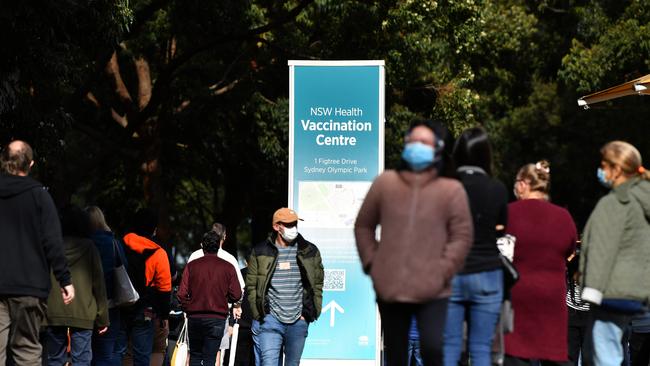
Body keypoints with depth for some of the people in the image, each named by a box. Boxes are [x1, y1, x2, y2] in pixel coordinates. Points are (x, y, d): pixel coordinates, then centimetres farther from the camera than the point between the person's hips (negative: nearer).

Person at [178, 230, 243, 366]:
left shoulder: (191, 265, -1)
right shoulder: (228, 267, -2)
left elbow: (182, 294, -5)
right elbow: (236, 296, -4)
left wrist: (189, 309, 13)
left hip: (194, 318, 1)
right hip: (217, 318, -1)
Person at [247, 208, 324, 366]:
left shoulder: (309, 252, 7)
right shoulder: (261, 252, 2)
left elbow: (318, 284, 11)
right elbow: (251, 285, 4)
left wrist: (310, 313, 2)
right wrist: (259, 314, -5)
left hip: (299, 322, 2)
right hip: (270, 320, -2)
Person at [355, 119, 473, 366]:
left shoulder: (451, 190, -1)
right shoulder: (384, 183, 5)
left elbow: (462, 236, -3)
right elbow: (363, 226, 14)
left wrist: (442, 271, -11)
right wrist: (371, 262, 5)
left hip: (432, 290, -3)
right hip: (389, 288, 3)